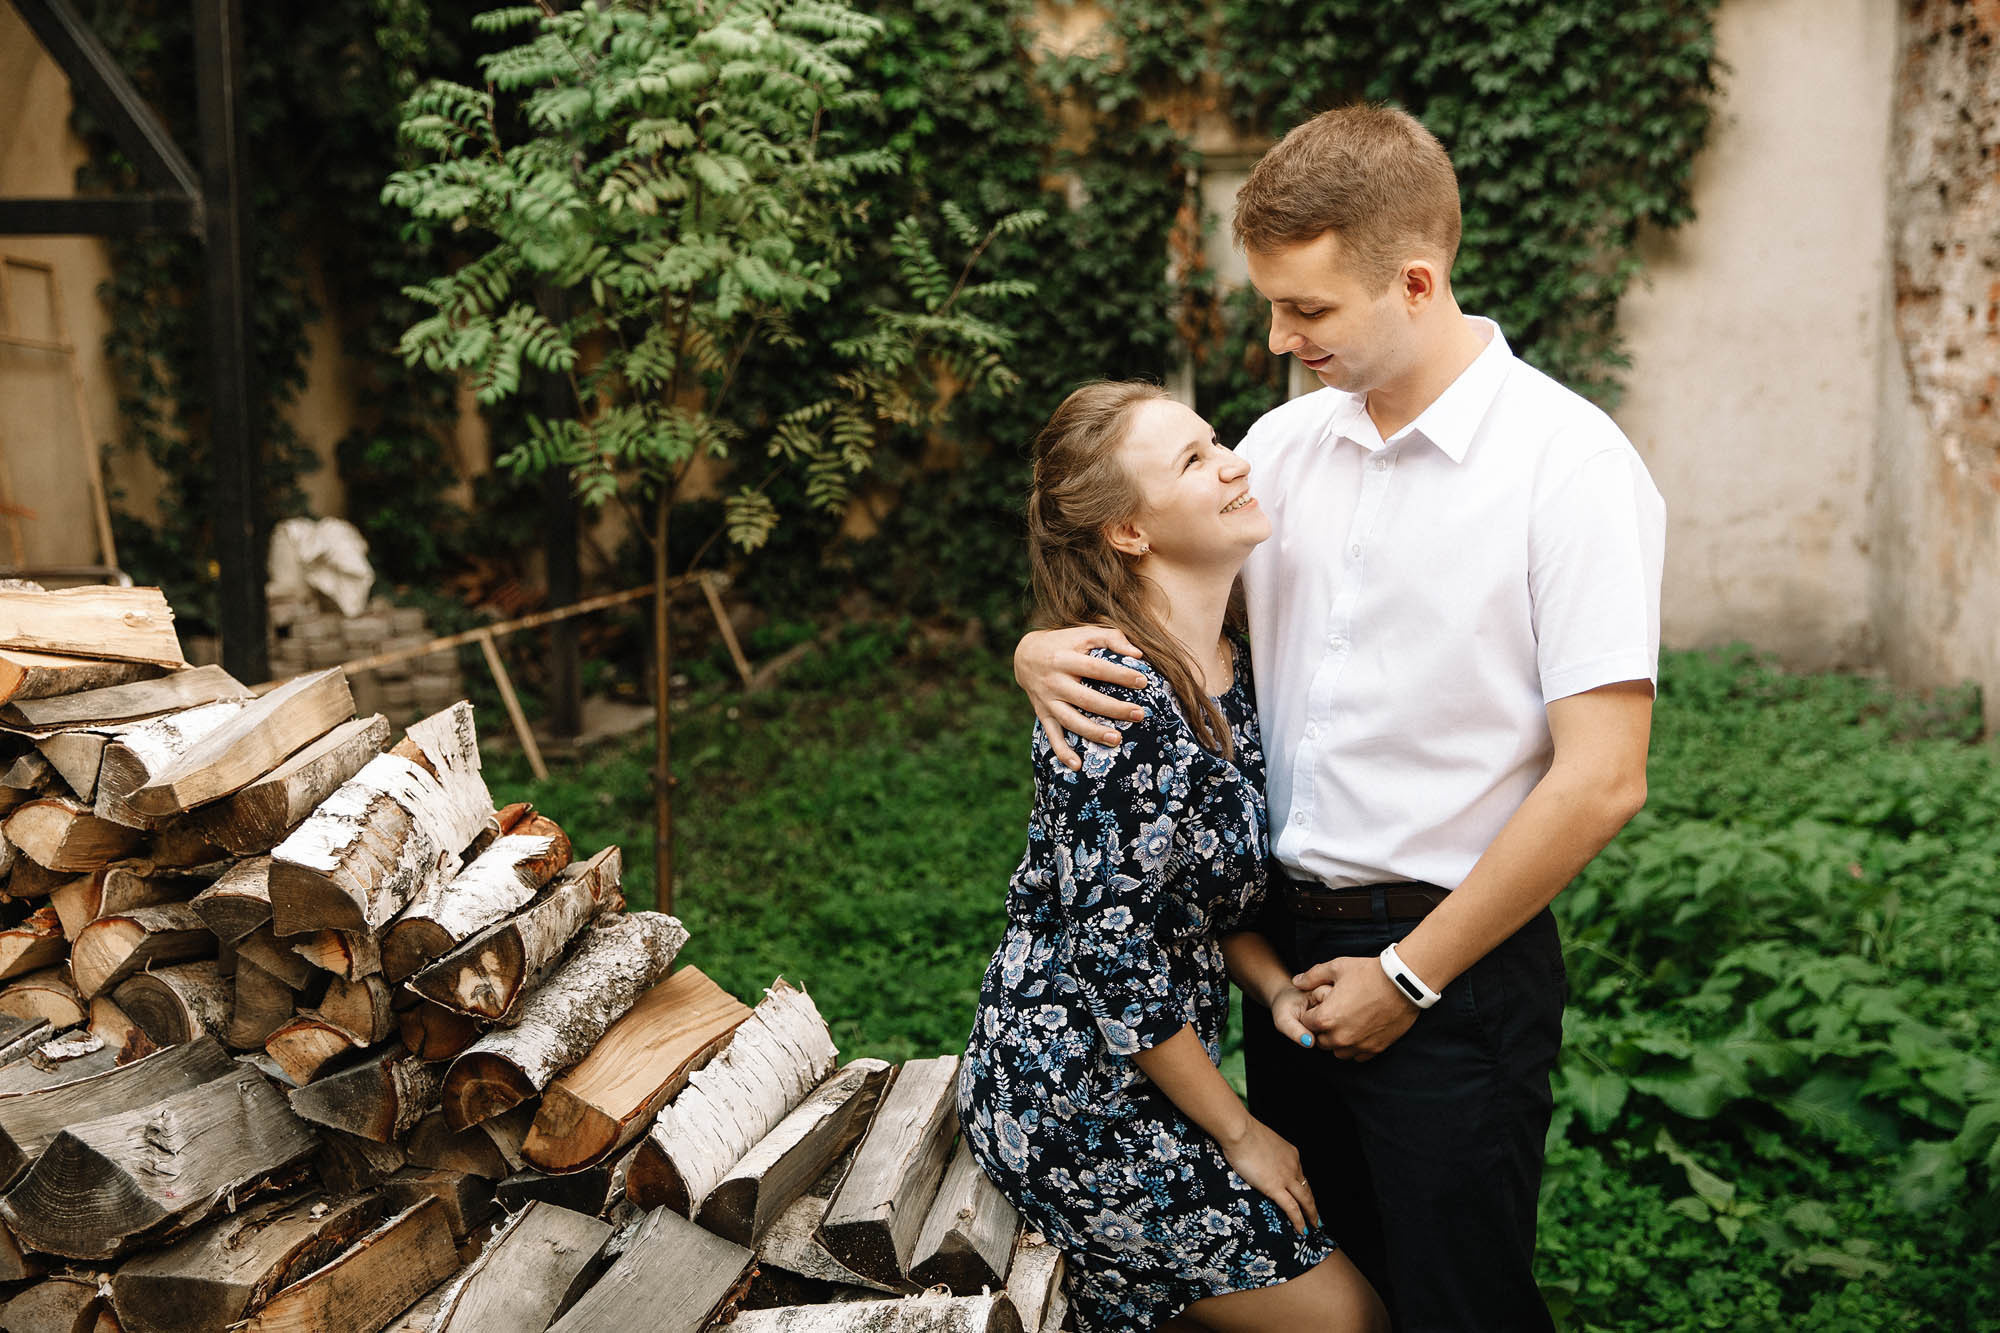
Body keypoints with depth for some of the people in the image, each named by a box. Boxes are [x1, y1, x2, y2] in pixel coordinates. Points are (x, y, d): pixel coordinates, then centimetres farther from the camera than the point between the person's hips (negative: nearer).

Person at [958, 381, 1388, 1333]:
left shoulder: (1225, 670, 3)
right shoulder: (1125, 708, -26)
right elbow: (1116, 960, -23)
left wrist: (1277, 987, -4)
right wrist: (1241, 1134, -12)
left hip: (1150, 1069, 8)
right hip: (1075, 1105, -8)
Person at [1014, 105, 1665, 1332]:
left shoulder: (1570, 467, -15)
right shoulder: (1287, 441, 4)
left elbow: (1601, 782, -19)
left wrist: (1411, 976, -13)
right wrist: (1046, 652, -9)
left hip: (1452, 964, -6)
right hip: (1286, 935, 6)